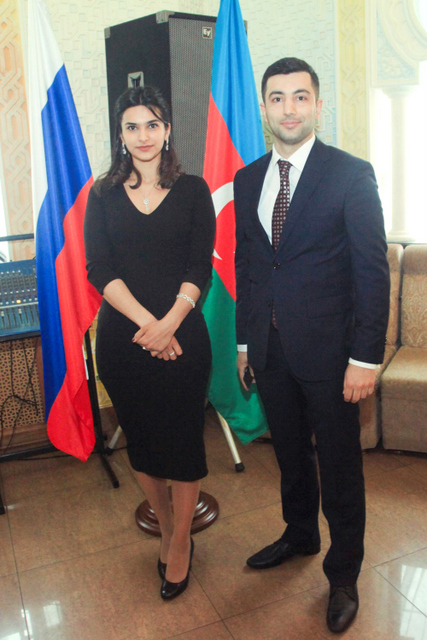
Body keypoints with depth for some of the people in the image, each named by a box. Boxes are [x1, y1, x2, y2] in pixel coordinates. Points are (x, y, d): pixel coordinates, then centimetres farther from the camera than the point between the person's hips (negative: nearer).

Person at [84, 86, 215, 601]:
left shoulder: (192, 191, 4)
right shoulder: (103, 195, 6)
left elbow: (200, 268, -3)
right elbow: (99, 270, -4)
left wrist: (168, 323, -17)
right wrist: (147, 323, -16)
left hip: (182, 335, -1)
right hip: (121, 337, 2)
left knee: (183, 439, 6)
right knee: (140, 440, 13)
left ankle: (181, 542, 26)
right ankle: (166, 528, 36)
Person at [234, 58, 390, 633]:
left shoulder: (351, 174, -8)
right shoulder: (247, 181, 8)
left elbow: (373, 269, -11)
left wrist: (365, 358, -15)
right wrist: (244, 340, 11)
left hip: (327, 349, -4)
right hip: (269, 348, 5)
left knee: (339, 466, 9)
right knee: (290, 454, 21)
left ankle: (343, 574, 30)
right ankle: (300, 535, 45)